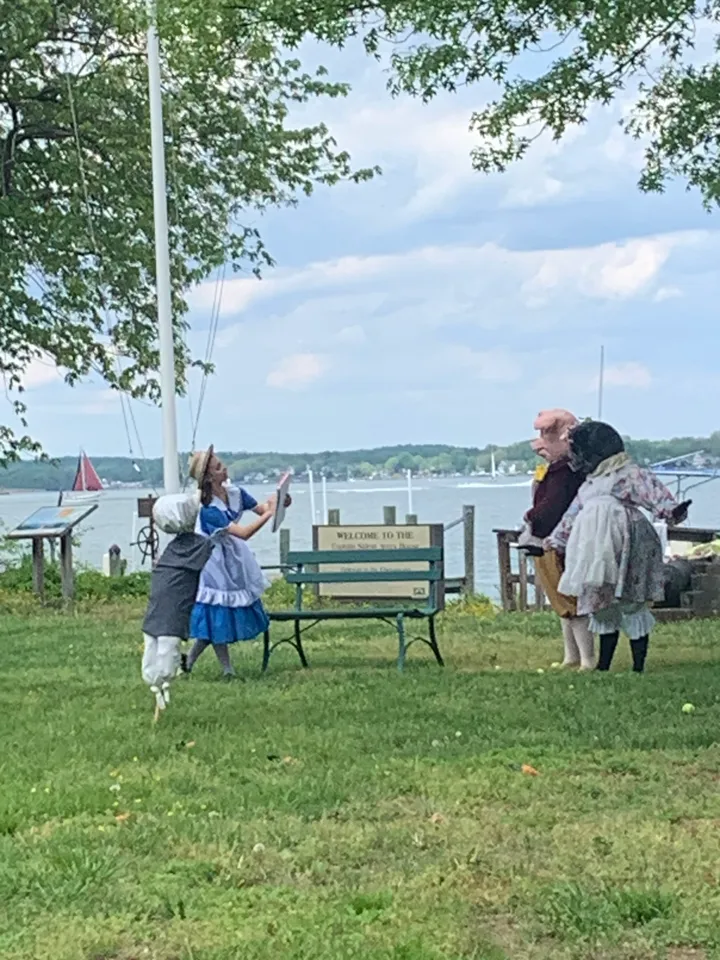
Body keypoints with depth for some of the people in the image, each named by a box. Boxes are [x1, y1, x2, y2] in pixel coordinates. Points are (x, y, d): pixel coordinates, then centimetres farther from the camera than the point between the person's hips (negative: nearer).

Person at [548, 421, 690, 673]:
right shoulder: (589, 483, 23)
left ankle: (638, 667, -1)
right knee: (603, 607, 11)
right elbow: (572, 516, 33)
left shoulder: (628, 474, -2)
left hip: (626, 551, -8)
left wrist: (670, 510, -38)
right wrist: (554, 542, 39)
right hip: (597, 555, 8)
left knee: (631, 607, -6)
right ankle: (603, 665, 18)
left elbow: (652, 490, -19)